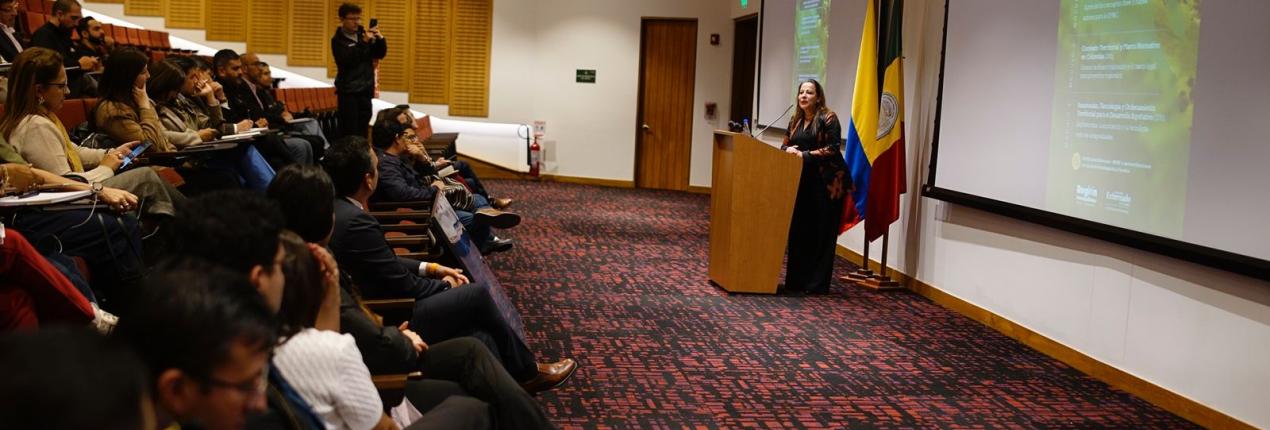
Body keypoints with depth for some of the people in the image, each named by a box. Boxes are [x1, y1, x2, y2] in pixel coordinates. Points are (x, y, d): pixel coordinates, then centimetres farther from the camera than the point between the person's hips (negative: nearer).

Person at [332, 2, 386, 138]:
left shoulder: (363, 34, 10)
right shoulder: (338, 40, -5)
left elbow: (380, 54, 11)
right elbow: (348, 60, -21)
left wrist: (380, 39, -7)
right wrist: (364, 42, -24)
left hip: (365, 90, 5)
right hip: (348, 91, -5)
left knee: (362, 129, 7)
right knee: (349, 130, -11)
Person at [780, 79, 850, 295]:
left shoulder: (828, 118, -7)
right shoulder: (796, 120, 13)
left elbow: (832, 149, -14)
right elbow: (785, 145, 17)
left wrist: (805, 155, -17)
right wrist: (789, 149, -6)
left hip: (827, 184, -6)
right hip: (802, 184, 6)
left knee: (821, 235, -3)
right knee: (798, 232, 5)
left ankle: (817, 284, 2)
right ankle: (796, 281, 12)